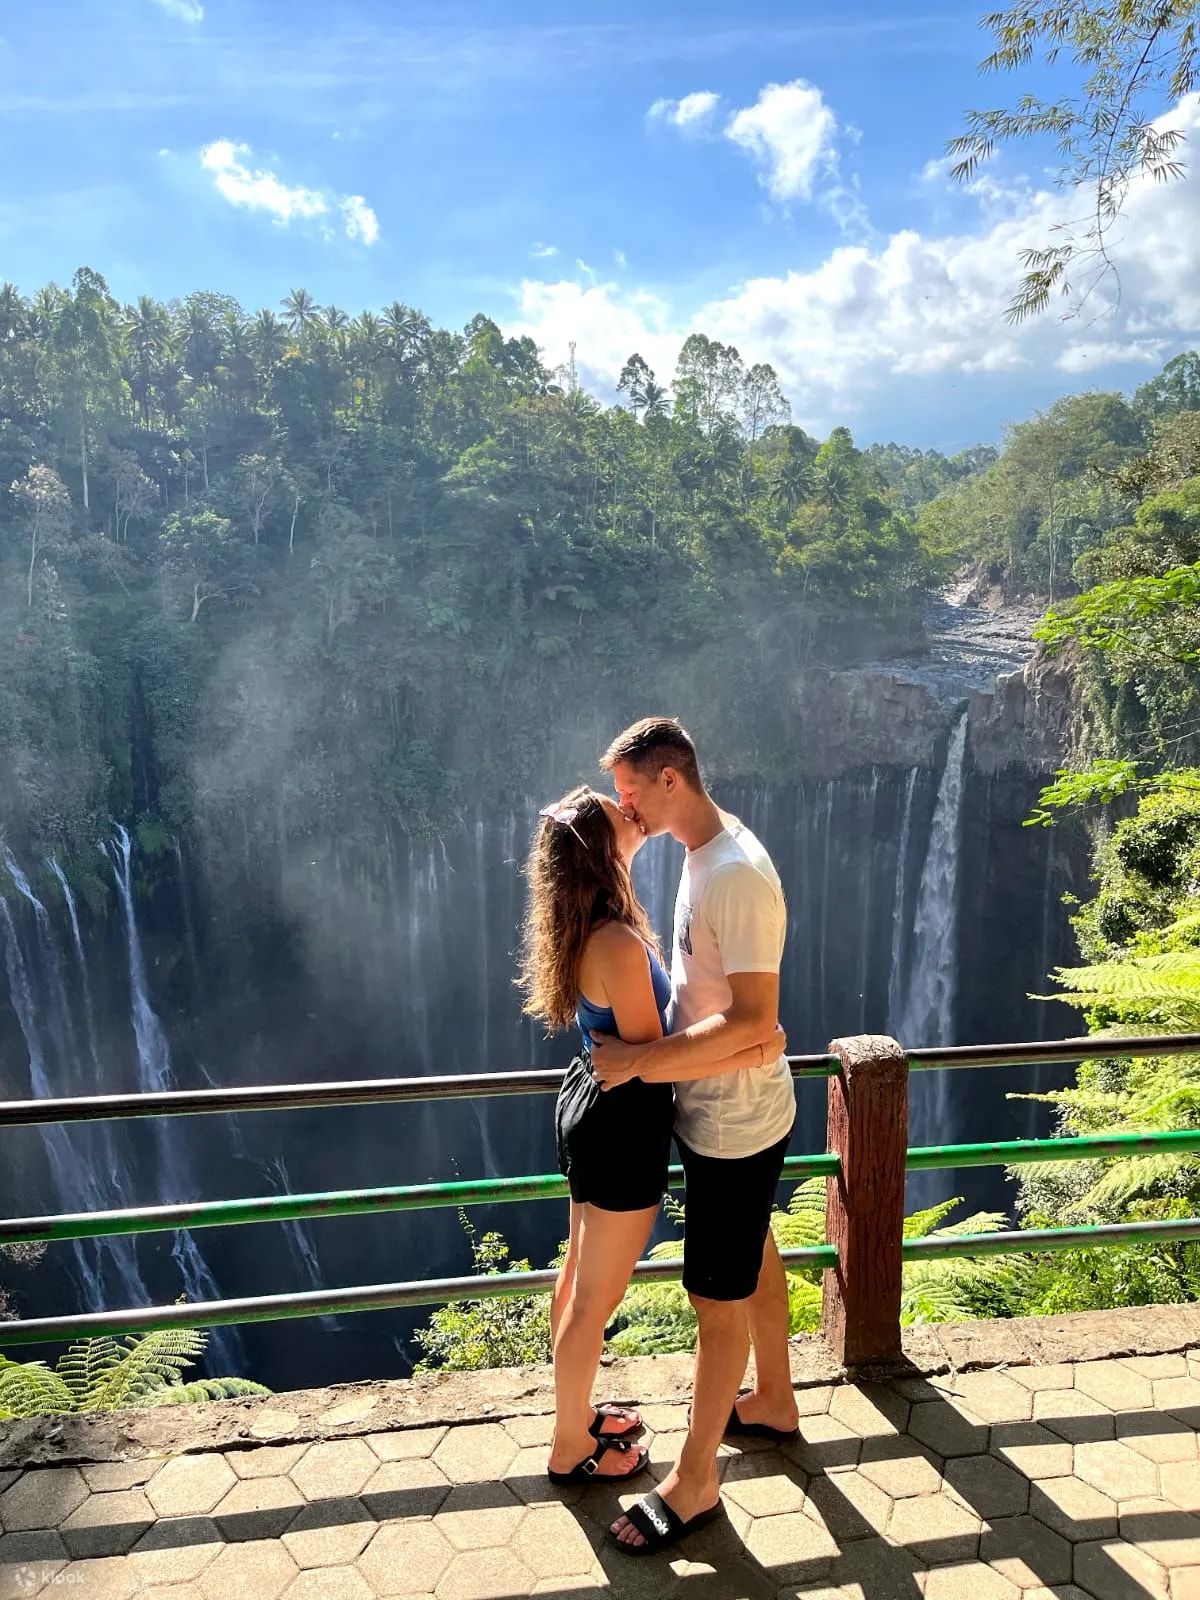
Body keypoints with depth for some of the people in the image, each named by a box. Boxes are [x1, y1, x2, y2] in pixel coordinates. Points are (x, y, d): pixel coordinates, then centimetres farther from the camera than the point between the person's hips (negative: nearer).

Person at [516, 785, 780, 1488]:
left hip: (590, 1108, 10)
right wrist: (749, 1049, -13)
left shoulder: (589, 927, -2)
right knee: (596, 1301, 11)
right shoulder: (620, 944, -29)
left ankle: (575, 1411, 46)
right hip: (624, 1127, -9)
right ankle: (571, 1449, 32)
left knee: (580, 1278, 25)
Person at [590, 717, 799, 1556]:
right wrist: (649, 1046, 7)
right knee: (753, 1259, 26)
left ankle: (695, 1481, 26)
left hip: (733, 1120, -10)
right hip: (726, 1108, 10)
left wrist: (640, 1061, -28)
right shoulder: (706, 851, 2)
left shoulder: (737, 875, -29)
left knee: (718, 1297, 7)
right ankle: (773, 1401, 48)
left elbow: (752, 1022, -31)